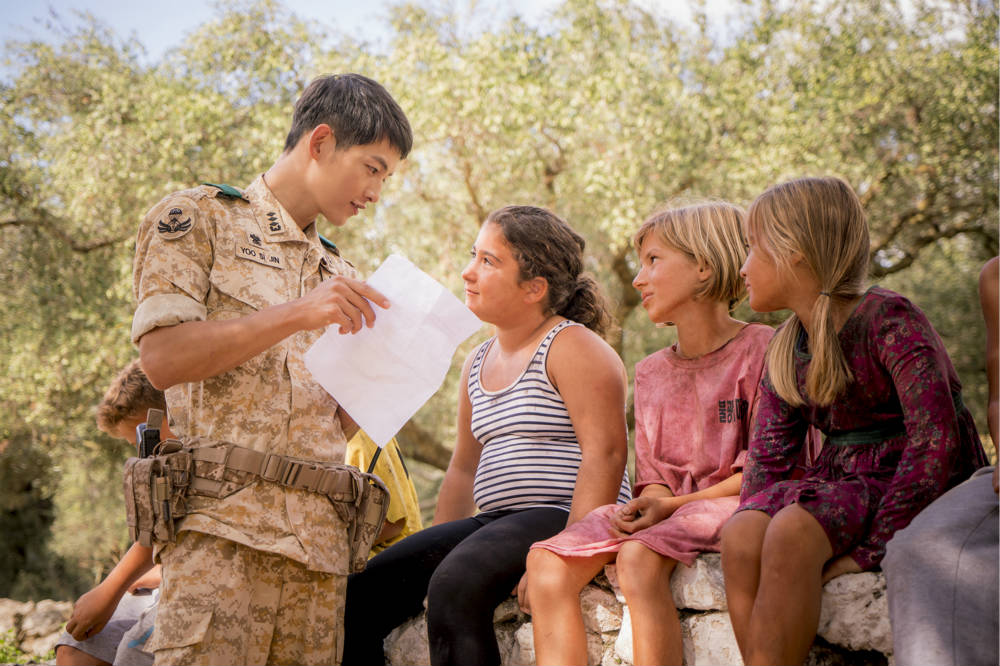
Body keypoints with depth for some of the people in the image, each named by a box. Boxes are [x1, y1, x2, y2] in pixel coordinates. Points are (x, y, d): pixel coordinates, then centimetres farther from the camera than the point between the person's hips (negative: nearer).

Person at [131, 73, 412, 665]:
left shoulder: (339, 275, 26)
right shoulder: (200, 218, 8)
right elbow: (163, 357, -7)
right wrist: (297, 315, -12)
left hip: (323, 542, 6)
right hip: (224, 526, -6)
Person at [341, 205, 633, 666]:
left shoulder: (571, 347, -6)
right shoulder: (477, 364, 20)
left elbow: (605, 453, -16)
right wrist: (434, 551, 15)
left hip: (560, 518, -8)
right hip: (494, 522, 8)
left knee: (455, 586, -34)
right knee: (361, 593, -7)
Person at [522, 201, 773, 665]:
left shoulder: (761, 349, -2)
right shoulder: (650, 372, 20)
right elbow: (654, 477, 15)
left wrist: (672, 506, -15)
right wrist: (646, 505, -10)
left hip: (726, 505, -6)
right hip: (664, 510, 6)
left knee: (638, 557, -36)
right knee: (546, 560, -18)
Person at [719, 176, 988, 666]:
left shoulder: (887, 321, -13)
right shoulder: (785, 350, 11)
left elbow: (935, 441, -21)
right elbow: (765, 459, 10)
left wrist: (871, 550, -23)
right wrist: (756, 517, -12)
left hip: (914, 494, -6)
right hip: (841, 483, 6)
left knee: (792, 532, -33)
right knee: (739, 535, -25)